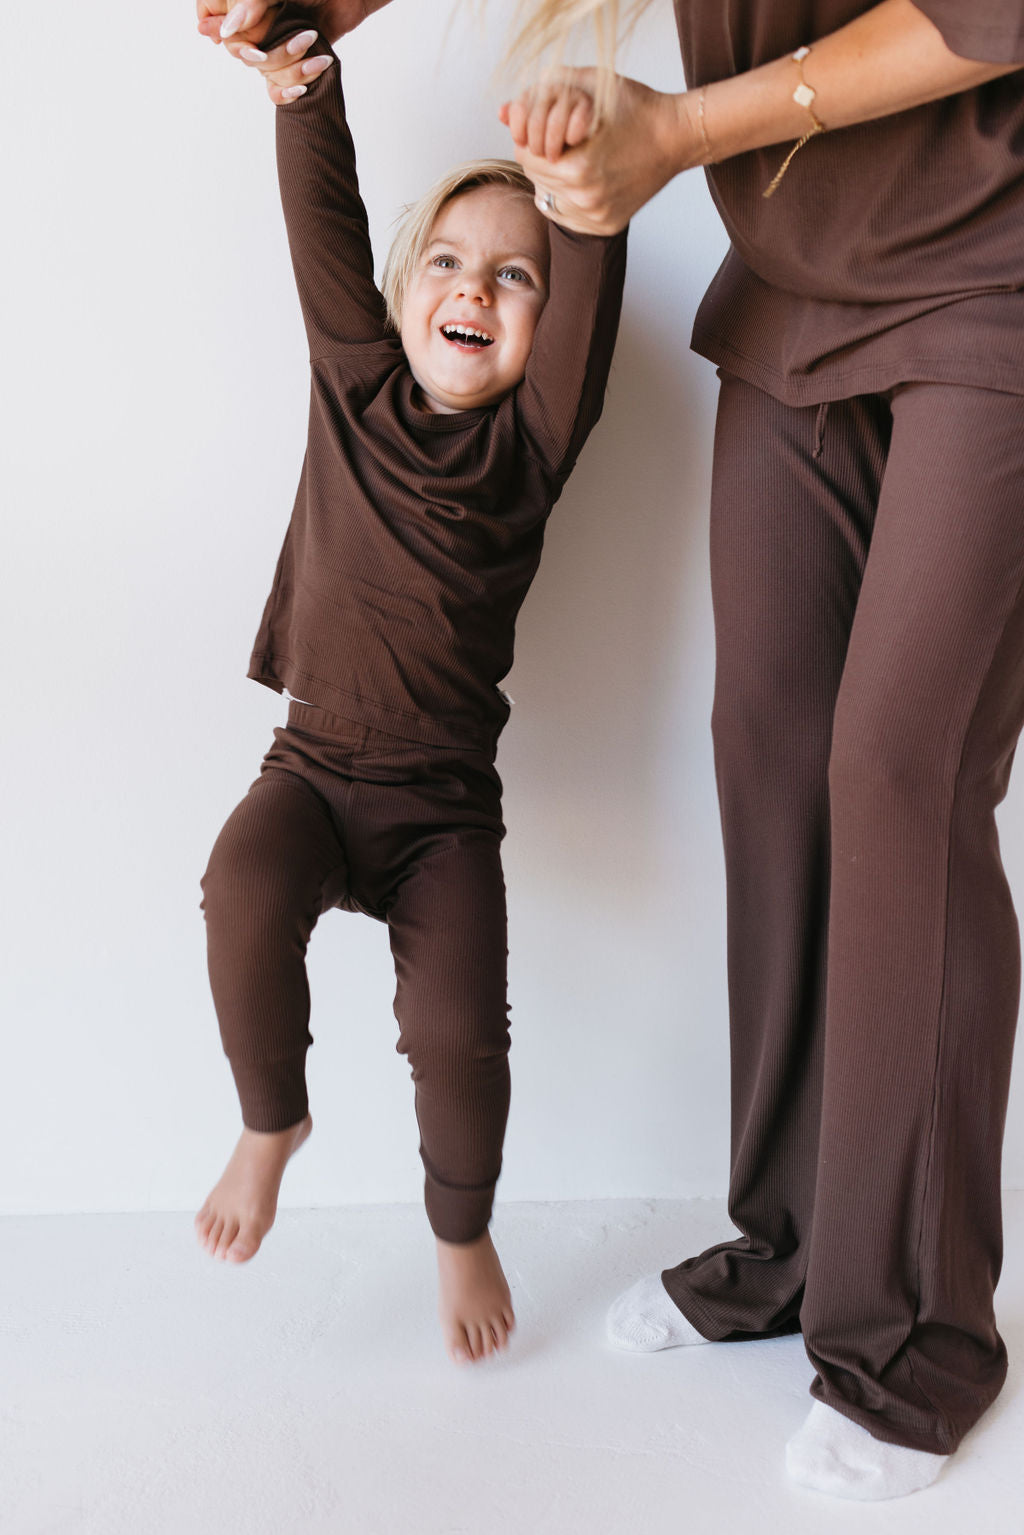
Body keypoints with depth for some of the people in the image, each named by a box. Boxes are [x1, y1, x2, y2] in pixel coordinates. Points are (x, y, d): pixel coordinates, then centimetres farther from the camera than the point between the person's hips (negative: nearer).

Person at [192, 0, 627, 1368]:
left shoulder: (531, 438, -4)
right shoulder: (357, 379, 3)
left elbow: (591, 288, -20)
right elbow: (326, 228, -9)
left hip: (446, 802, -1)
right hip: (314, 765, 1)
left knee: (457, 1026, -15)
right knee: (245, 898, -29)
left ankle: (463, 1228, 19)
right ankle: (274, 1121, 3)